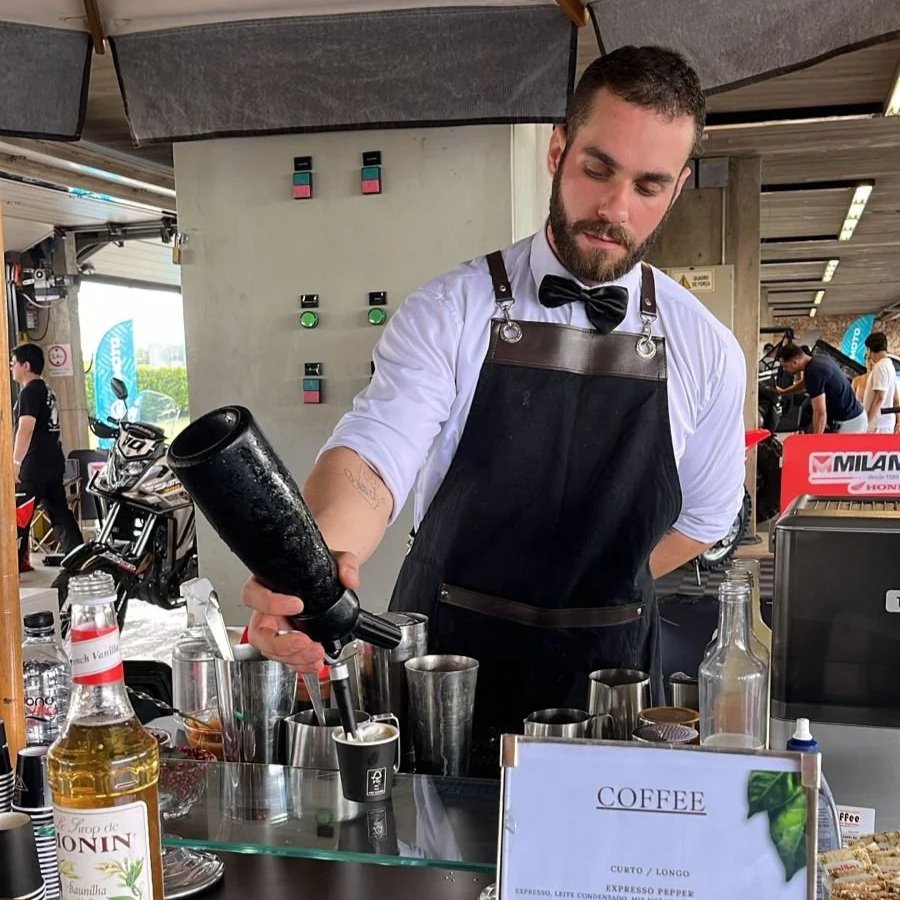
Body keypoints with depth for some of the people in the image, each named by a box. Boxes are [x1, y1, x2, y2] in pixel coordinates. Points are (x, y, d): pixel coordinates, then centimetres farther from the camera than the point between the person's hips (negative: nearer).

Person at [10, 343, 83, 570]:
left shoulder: (30, 391, -12)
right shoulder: (47, 390, 17)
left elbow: (25, 429, -22)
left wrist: (15, 461, -27)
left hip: (35, 465, -9)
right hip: (54, 461, 9)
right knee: (59, 511, 11)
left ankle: (17, 561, 3)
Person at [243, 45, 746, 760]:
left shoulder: (705, 350, -5)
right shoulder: (450, 311, -12)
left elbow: (701, 518, 7)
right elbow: (374, 456, -26)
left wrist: (589, 593, -1)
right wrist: (318, 556, -47)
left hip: (606, 674, 2)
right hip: (444, 659, -1)